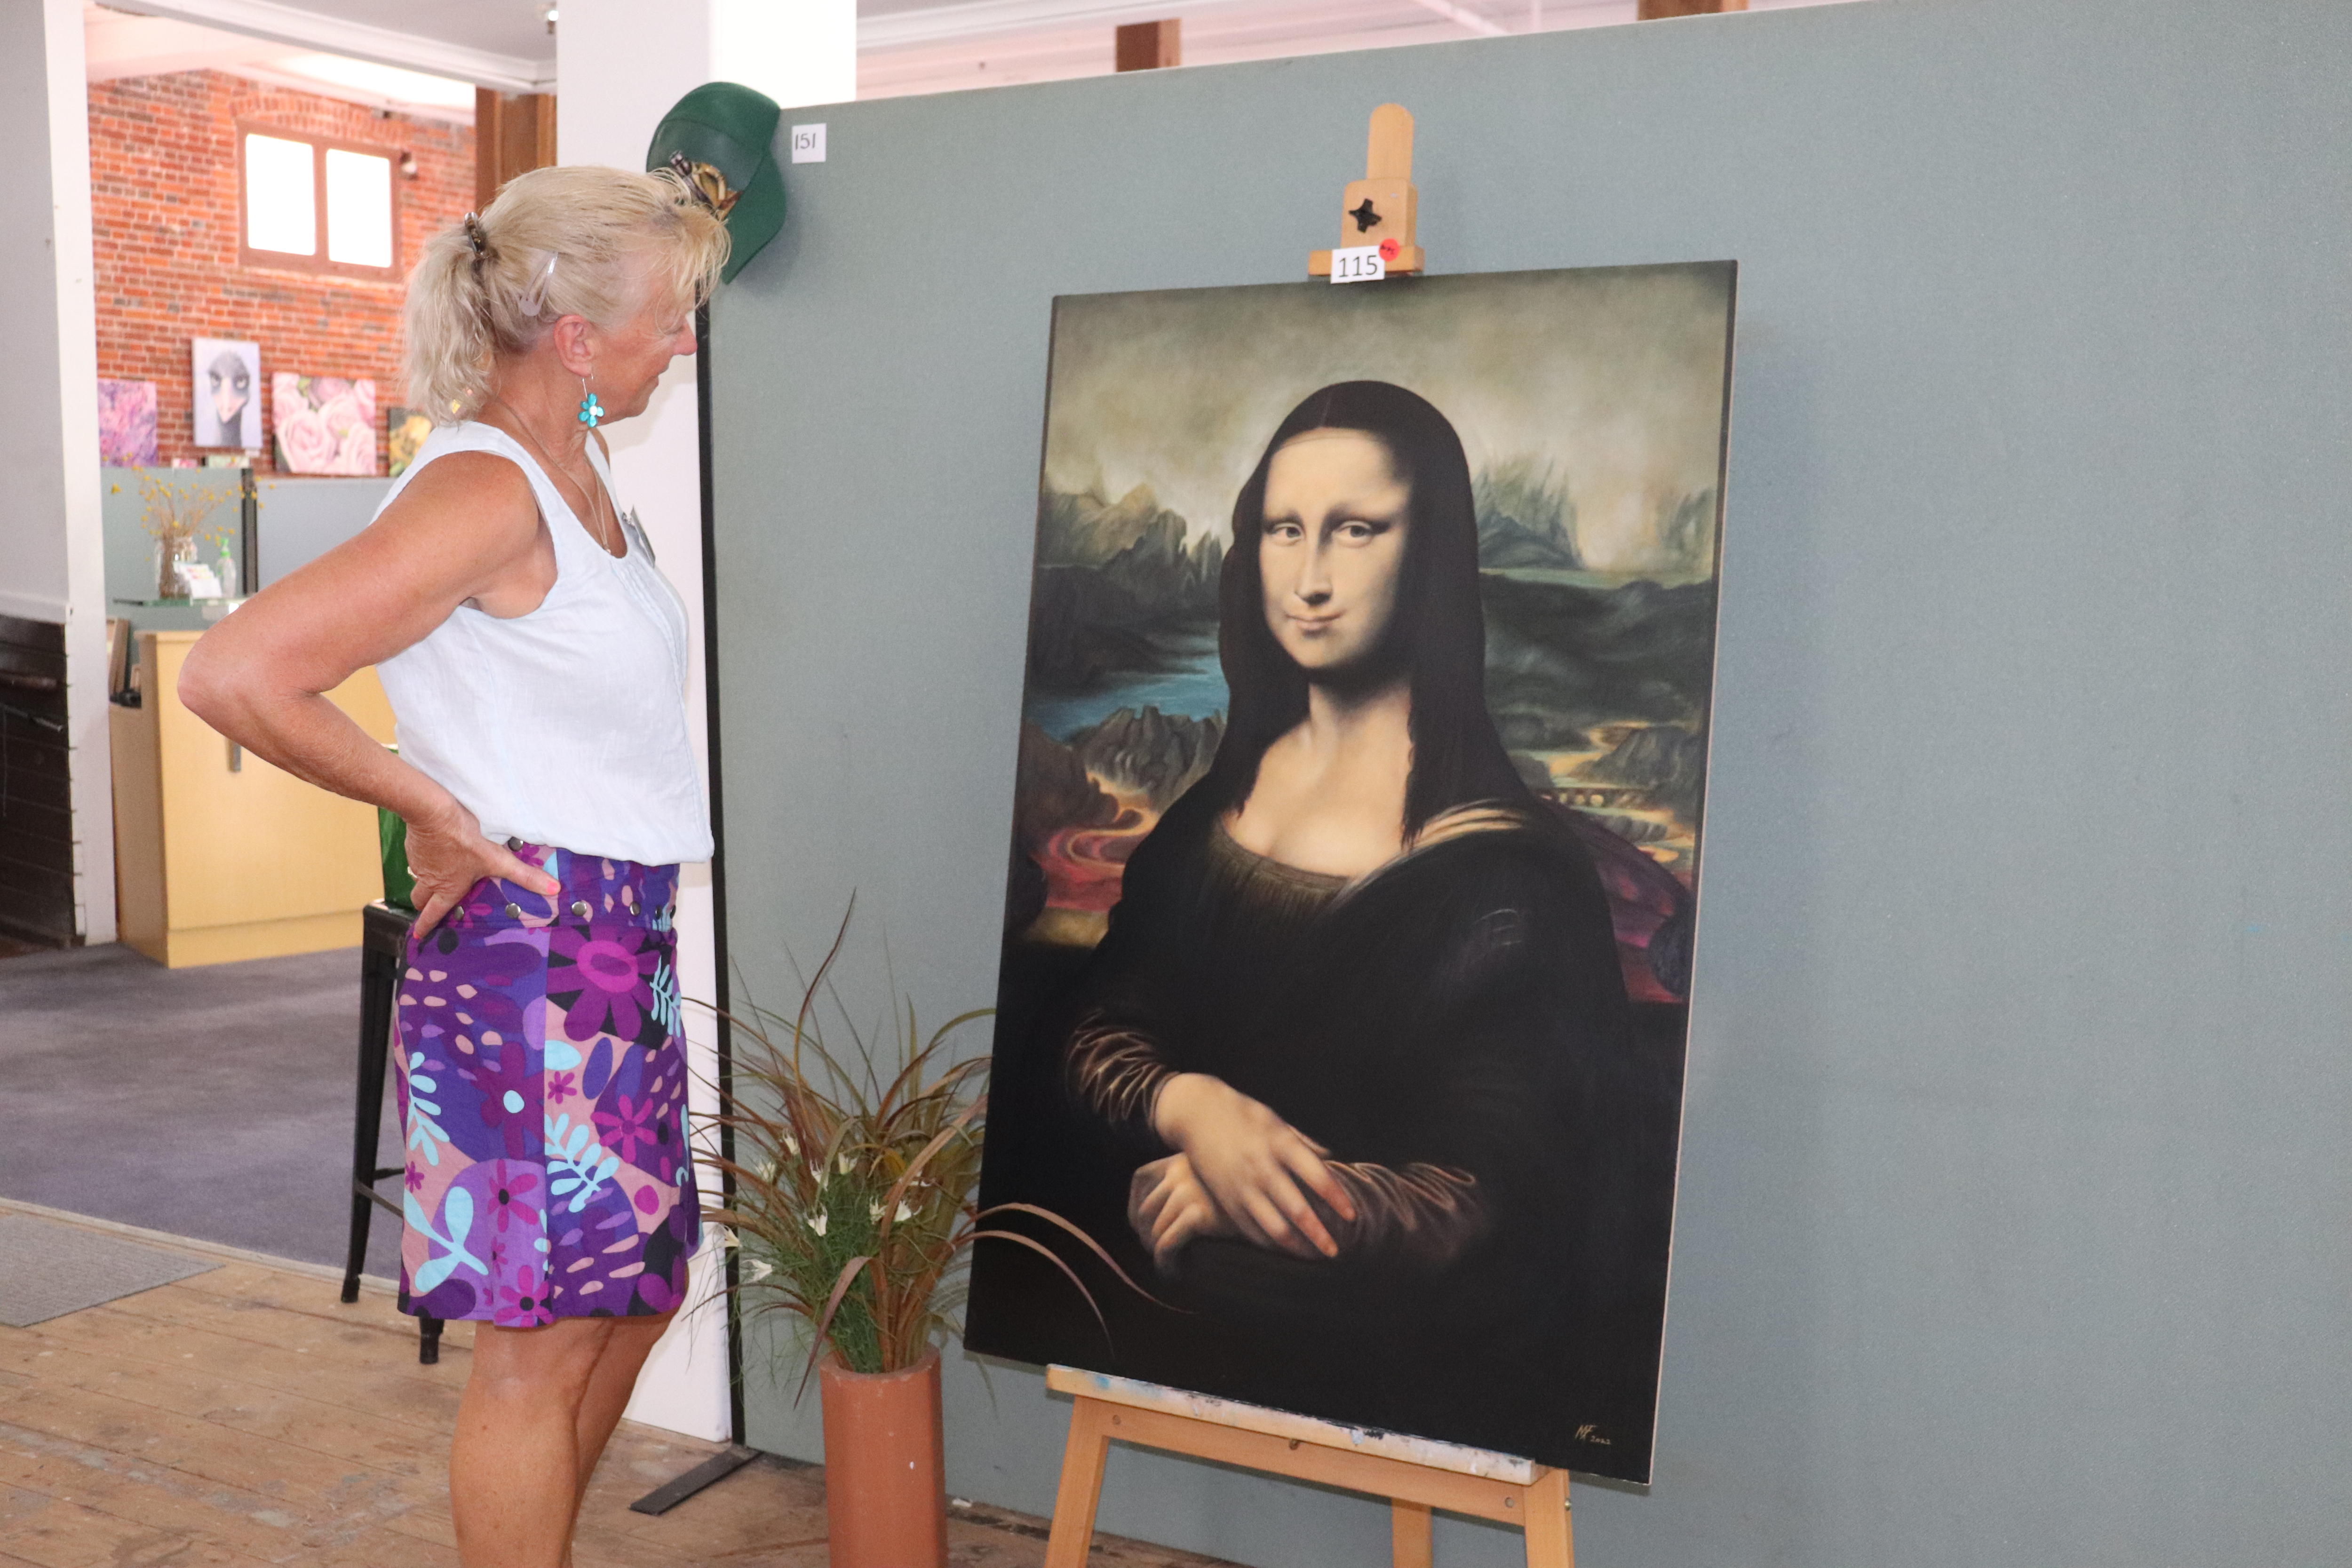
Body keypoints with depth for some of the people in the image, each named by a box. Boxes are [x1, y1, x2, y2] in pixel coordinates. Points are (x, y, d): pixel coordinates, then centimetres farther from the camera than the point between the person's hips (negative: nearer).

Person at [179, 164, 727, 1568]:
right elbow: (233, 674, -25)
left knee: (635, 1292, 19)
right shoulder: (484, 493, -20)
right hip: (527, 940, -10)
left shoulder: (576, 469, 9)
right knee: (544, 1337, 1)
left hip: (620, 941, 10)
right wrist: (432, 807, -16)